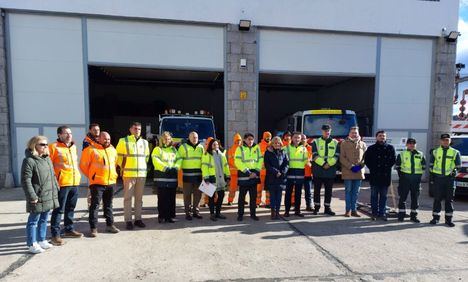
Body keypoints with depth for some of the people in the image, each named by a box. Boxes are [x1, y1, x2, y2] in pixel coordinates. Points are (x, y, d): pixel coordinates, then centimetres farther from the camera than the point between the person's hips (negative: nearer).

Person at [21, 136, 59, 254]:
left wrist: (56, 190, 16)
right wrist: (32, 196, -18)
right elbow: (25, 180, -16)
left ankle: (41, 240, 30)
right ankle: (32, 245, 15)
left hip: (49, 197, 8)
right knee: (33, 221, 4)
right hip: (37, 198, -8)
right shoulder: (29, 160, -13)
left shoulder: (47, 159, 12)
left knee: (44, 220, 17)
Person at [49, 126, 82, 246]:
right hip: (62, 183, -7)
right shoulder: (54, 147, -9)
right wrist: (54, 178, -13)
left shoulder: (73, 147, 14)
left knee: (70, 208, 17)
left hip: (75, 182, 7)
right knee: (59, 210, -1)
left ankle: (69, 230, 30)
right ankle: (55, 235, 8)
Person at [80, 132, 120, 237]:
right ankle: (93, 228, 8)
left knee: (108, 205, 16)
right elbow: (83, 165, -4)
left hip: (111, 182, 6)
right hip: (97, 183, -5)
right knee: (95, 205, -1)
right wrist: (91, 176, 3)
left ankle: (110, 225, 26)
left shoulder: (113, 150, 11)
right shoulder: (91, 150, -9)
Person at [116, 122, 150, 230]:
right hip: (128, 174, -4)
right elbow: (118, 155, 3)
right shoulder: (123, 141, -2)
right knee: (128, 197, 0)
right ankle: (128, 220, 7)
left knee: (139, 198, 9)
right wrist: (122, 167, 3)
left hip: (142, 174, 4)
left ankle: (138, 219, 18)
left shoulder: (145, 142, 11)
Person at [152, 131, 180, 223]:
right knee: (162, 198, -3)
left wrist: (175, 168, -9)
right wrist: (166, 168, -18)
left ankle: (171, 216, 14)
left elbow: (178, 160, 11)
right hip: (161, 177, -4)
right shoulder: (157, 149, 6)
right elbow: (156, 161, -8)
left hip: (172, 177, 4)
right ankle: (161, 216, 6)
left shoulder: (174, 149, 19)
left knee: (171, 198, 6)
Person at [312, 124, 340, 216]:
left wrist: (329, 164, -13)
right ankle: (316, 207, 16)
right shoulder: (316, 142, 3)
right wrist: (323, 163, -16)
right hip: (318, 170, -2)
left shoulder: (335, 143, 9)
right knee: (317, 190, 5)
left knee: (329, 190, 8)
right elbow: (315, 156, -6)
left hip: (330, 171, 2)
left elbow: (336, 156, 1)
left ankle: (327, 207, 19)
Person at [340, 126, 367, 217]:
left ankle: (354, 210, 18)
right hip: (347, 171, -3)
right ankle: (348, 210, 11)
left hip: (359, 171, 3)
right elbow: (342, 158, -4)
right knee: (348, 191, 3)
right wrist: (351, 166, -13)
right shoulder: (344, 143, 2)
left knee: (356, 192, 9)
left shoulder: (362, 144, 11)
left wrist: (360, 165, -8)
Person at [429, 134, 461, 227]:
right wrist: (433, 174, 2)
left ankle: (449, 219, 13)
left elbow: (458, 165, 8)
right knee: (437, 198, 3)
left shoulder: (455, 152, 6)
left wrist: (454, 172, -6)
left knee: (449, 199, 4)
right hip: (438, 177, 0)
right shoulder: (435, 152, 8)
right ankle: (436, 217, 11)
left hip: (449, 178, 0)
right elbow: (431, 164, 12)